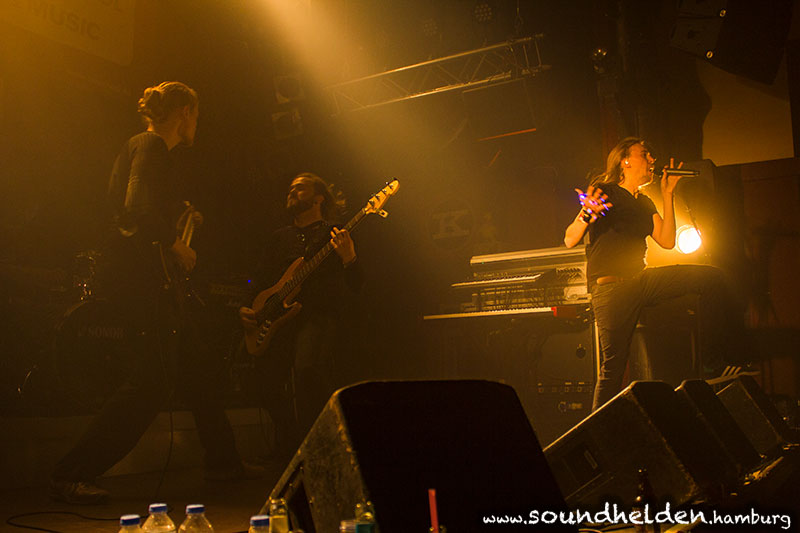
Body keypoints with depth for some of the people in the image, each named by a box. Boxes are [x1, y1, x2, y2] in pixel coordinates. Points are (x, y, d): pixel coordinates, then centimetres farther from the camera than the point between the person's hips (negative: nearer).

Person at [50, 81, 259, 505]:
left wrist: (180, 219, 22)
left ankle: (223, 461, 22)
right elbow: (138, 208, -23)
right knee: (152, 380, -12)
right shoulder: (152, 145, -8)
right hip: (138, 273, -11)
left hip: (143, 275, 11)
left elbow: (117, 200, 22)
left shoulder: (140, 145, 22)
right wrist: (177, 246, -11)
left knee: (194, 366, 12)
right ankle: (72, 475, -7)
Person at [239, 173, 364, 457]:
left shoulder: (334, 236, 7)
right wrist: (247, 309, 9)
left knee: (308, 367, -31)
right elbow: (259, 283, 26)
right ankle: (286, 454, 15)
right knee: (268, 380, -10)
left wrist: (349, 259, -22)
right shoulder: (278, 239, 22)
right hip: (276, 318, 5)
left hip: (318, 316, -5)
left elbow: (356, 287, -3)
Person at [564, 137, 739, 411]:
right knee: (612, 369, -13)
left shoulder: (645, 203, 20)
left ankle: (715, 359, -2)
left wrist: (668, 195, 9)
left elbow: (667, 241, 9)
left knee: (711, 276, -6)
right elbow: (569, 240, -10)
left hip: (640, 280, 7)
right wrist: (586, 216, -32)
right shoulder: (604, 191, -3)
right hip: (611, 286, -7)